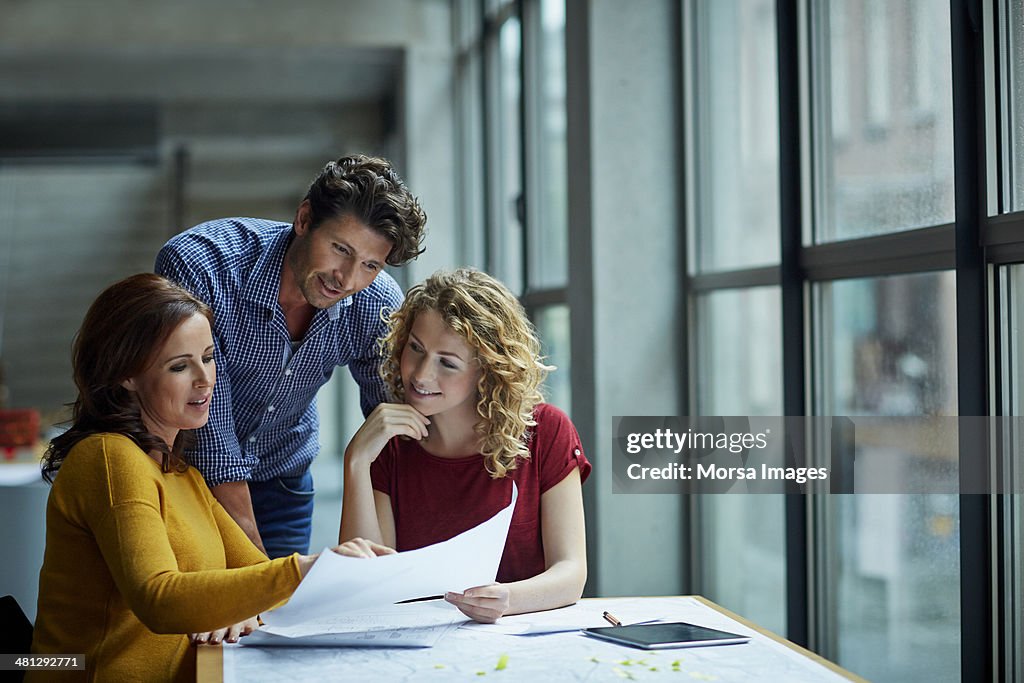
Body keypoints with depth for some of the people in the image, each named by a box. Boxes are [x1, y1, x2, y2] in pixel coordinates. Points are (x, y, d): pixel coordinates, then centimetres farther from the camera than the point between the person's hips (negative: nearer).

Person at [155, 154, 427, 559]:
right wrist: (257, 563, -33)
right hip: (179, 470, -3)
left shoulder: (377, 305, -20)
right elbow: (208, 431, -32)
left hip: (281, 476, 3)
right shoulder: (196, 266, -32)